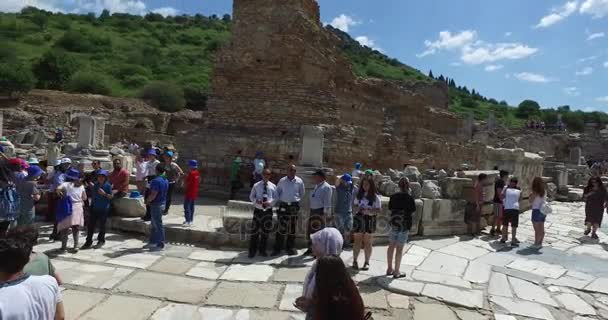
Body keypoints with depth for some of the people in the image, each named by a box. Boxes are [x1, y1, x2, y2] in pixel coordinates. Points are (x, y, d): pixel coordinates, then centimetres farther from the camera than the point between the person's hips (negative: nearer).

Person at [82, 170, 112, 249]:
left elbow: (111, 196, -8)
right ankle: (88, 242, 14)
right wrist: (91, 205, 16)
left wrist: (104, 193, -22)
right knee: (90, 225, 5)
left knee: (102, 225, 6)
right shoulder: (95, 185, 6)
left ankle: (101, 241, 21)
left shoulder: (108, 186, -7)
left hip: (103, 209, -4)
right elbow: (93, 195, 20)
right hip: (94, 208, 4)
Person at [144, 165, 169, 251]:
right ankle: (152, 242, 28)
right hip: (162, 203, 9)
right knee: (154, 224, 18)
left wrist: (147, 200, -6)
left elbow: (153, 194, -26)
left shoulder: (156, 180, -20)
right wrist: (150, 200, 20)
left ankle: (160, 244, 4)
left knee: (158, 225, -2)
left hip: (156, 205, -9)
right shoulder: (166, 180, 10)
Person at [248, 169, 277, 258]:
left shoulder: (273, 186, 3)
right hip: (258, 210, -1)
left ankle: (262, 250, 25)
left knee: (265, 231, 10)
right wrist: (256, 201, -17)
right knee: (255, 231, 0)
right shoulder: (256, 185, 1)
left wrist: (270, 202, -16)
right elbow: (251, 196, 4)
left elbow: (275, 198, 4)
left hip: (268, 210, 1)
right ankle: (252, 251, 13)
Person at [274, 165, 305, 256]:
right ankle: (277, 248, 6)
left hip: (294, 206, 1)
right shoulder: (282, 181, 0)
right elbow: (277, 192, 11)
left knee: (292, 228, 8)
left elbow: (302, 193, 13)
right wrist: (280, 201, 7)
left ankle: (291, 248, 20)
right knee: (281, 228, -2)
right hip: (283, 206, -1)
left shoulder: (299, 181, 0)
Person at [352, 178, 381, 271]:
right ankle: (355, 261, 13)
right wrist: (358, 209, -8)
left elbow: (378, 210, -8)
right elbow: (355, 205, 14)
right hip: (359, 219, 3)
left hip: (370, 220, -2)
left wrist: (369, 211, -23)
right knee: (357, 241, 4)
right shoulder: (359, 195, 7)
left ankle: (367, 262, 15)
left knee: (367, 242, 5)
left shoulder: (375, 197, -5)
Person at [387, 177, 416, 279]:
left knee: (391, 246, 13)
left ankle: (390, 269, 22)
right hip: (404, 225, -4)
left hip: (394, 223, 4)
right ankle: (396, 272, 8)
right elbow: (413, 211, -6)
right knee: (399, 248, 1)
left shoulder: (393, 197, -1)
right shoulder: (409, 198, -14)